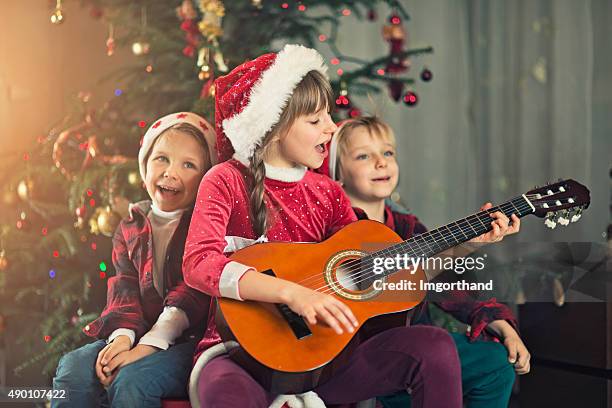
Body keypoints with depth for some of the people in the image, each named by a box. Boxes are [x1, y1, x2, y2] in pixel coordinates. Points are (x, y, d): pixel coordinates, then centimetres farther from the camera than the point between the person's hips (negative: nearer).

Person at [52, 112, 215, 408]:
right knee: (73, 368, -18)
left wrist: (147, 346, -20)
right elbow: (124, 289, 7)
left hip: (195, 339, -5)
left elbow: (193, 294, -11)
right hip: (139, 333, 5)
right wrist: (122, 335, -15)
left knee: (132, 380, -32)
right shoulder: (132, 226, 17)